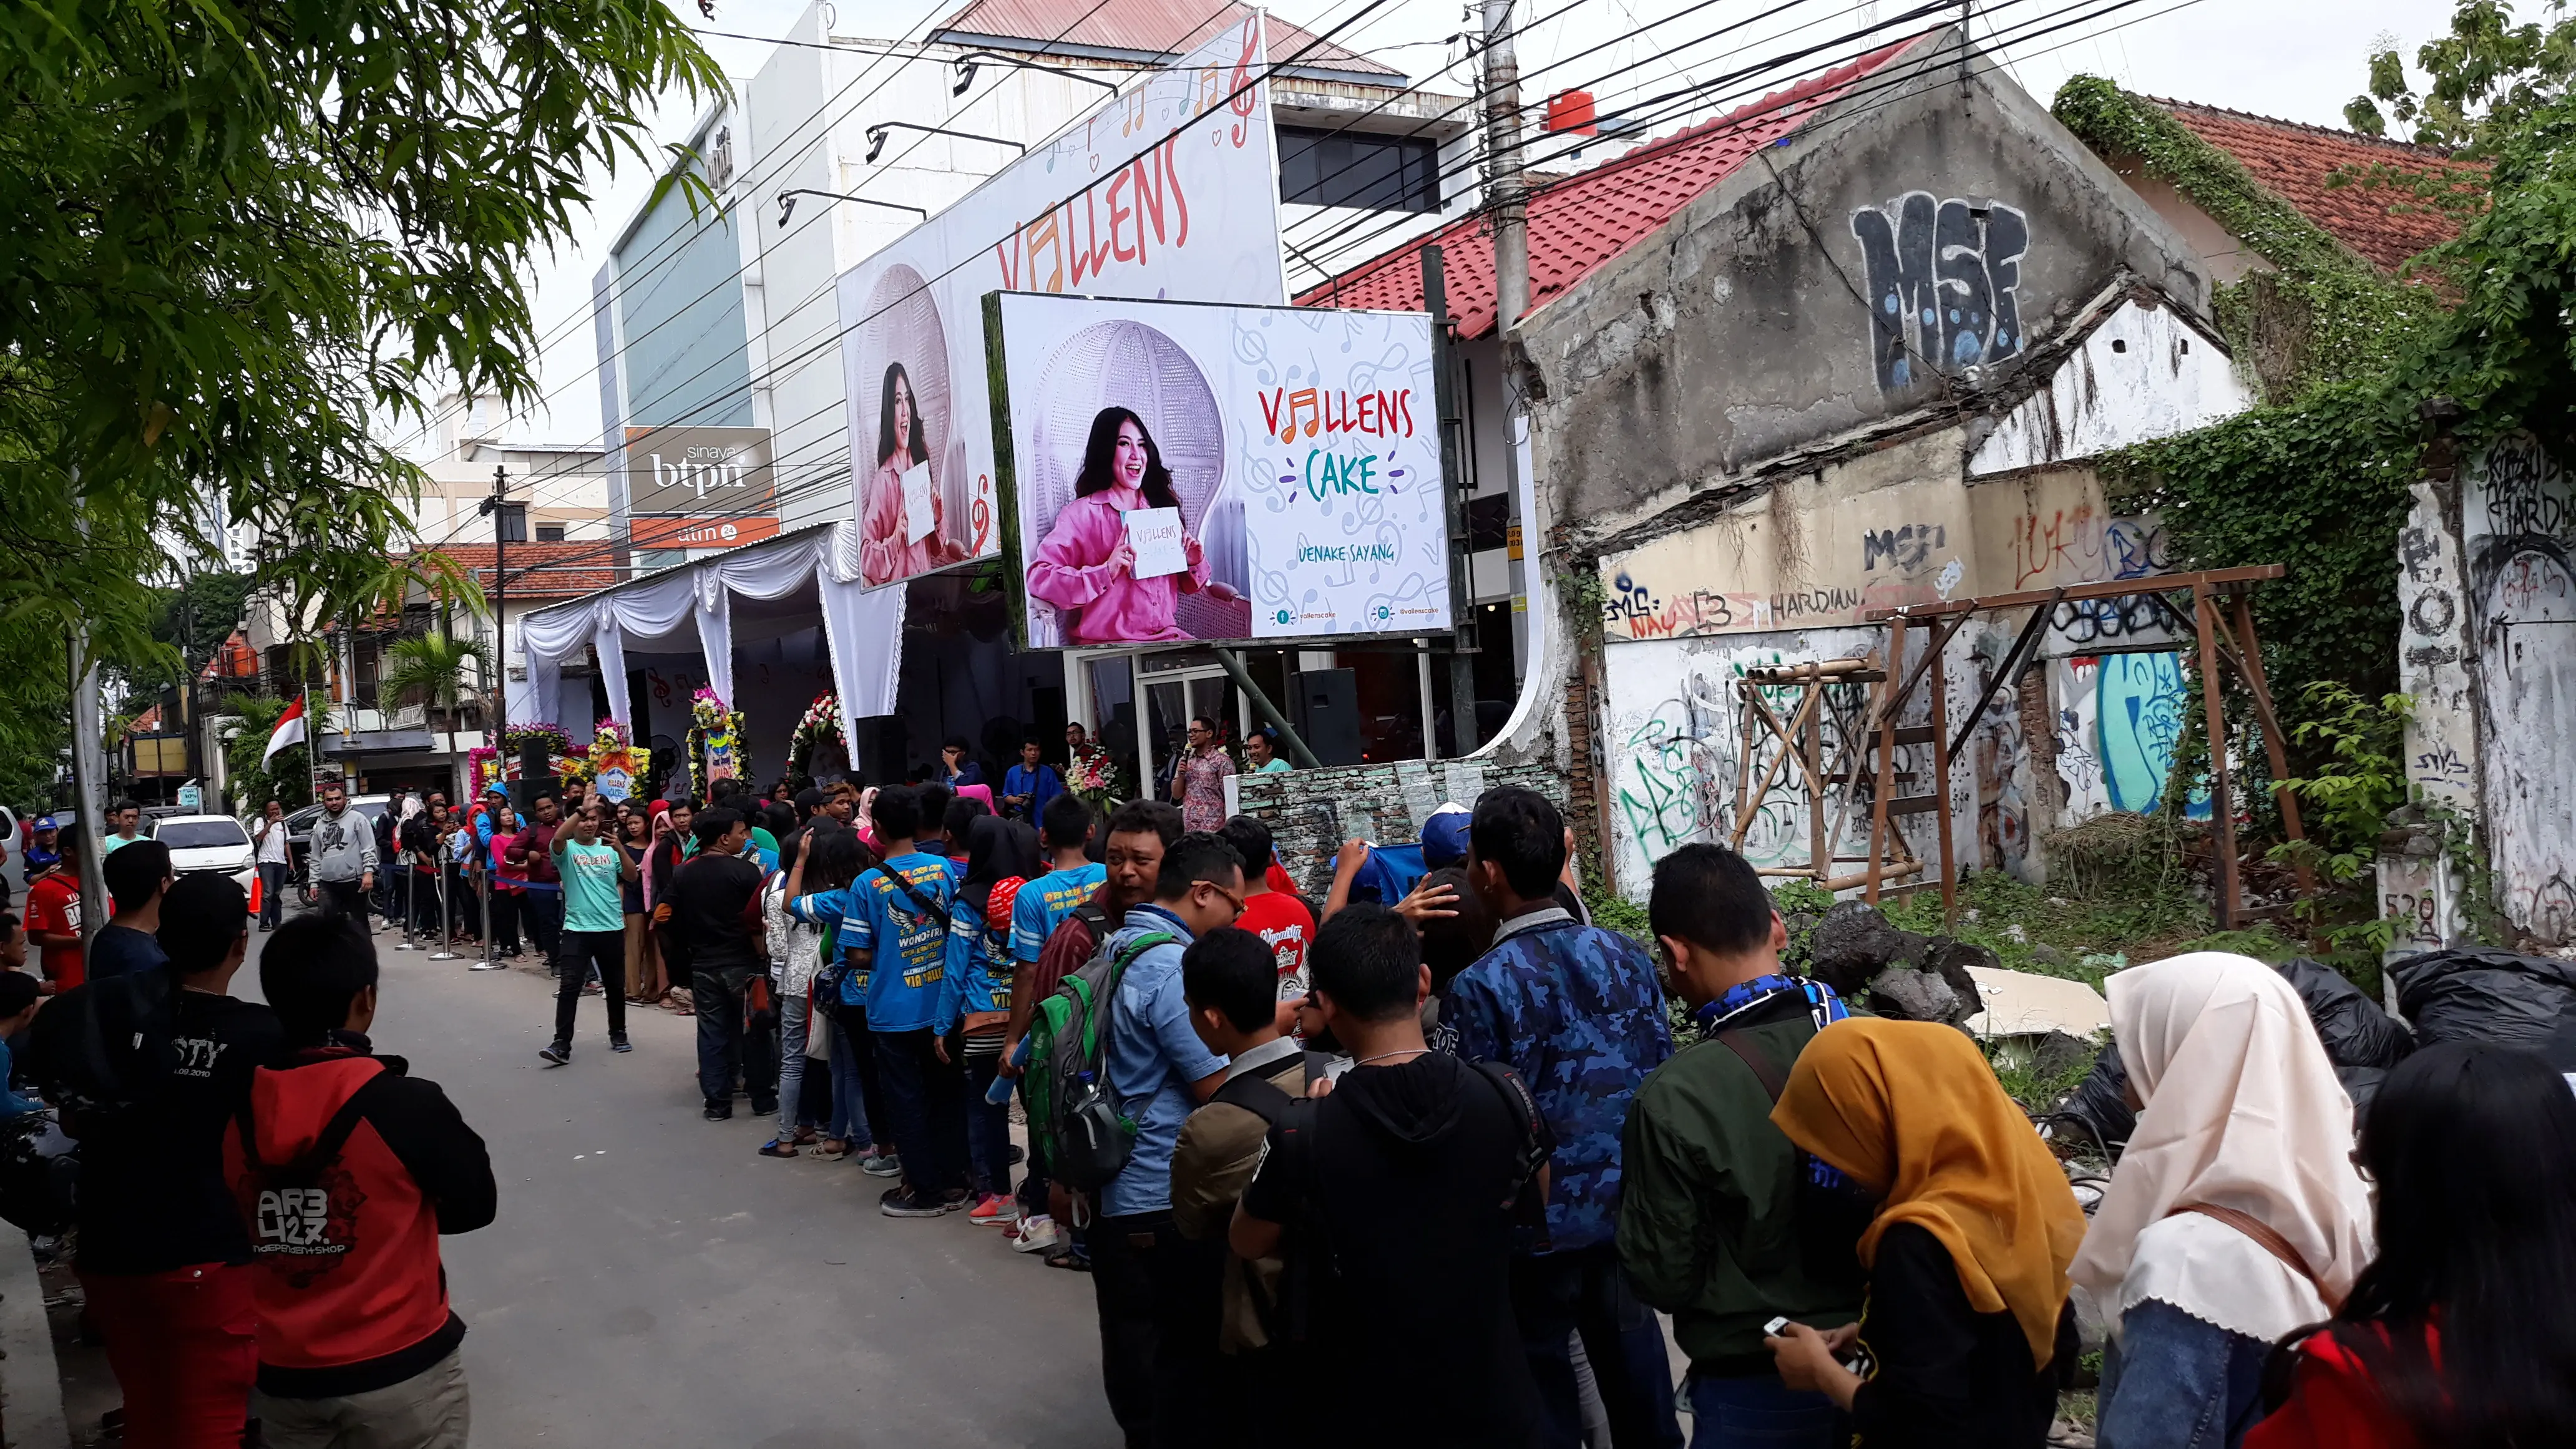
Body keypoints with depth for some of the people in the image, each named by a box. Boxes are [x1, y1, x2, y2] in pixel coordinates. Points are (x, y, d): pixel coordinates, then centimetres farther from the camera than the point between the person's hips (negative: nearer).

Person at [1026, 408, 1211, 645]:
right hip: (1106, 643, -5)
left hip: (1167, 635, 5)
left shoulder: (1161, 507, 13)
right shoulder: (1081, 514, -3)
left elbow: (1187, 585, 22)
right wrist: (1105, 573, -25)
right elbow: (1038, 579, -15)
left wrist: (1195, 563, 0)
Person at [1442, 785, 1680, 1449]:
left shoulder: (1480, 987, -19)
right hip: (1627, 1208, 5)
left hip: (1538, 1224, -5)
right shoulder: (1627, 957, -3)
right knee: (1633, 1364, 19)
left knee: (1545, 1390, 11)